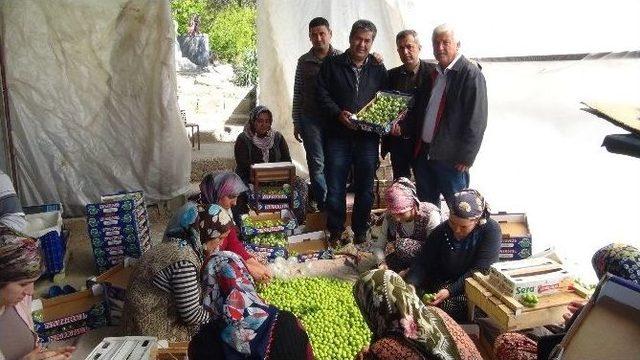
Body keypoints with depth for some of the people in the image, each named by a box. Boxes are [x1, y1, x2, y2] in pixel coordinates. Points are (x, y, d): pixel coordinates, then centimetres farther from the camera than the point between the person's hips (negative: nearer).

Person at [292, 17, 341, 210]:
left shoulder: (341, 59, 1)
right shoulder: (304, 61, 6)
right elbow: (297, 94, 8)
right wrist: (296, 123, 7)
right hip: (311, 119, 1)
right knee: (316, 163, 1)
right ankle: (323, 205, 10)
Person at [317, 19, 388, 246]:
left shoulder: (378, 69, 10)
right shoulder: (332, 65, 4)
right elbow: (322, 94, 0)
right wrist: (338, 113, -15)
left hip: (368, 138, 2)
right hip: (338, 136, -2)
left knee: (365, 188, 8)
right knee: (335, 187, 2)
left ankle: (360, 232, 23)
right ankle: (335, 232, 18)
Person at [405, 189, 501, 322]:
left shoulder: (491, 231, -15)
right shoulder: (441, 231, -5)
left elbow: (480, 270, -21)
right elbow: (422, 262, -7)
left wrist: (450, 291, -31)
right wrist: (410, 284, -26)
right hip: (443, 283, 4)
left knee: (447, 304, -30)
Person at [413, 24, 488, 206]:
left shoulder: (470, 74, -10)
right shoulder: (433, 73, 13)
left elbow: (476, 120, -14)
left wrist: (466, 157, -17)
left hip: (450, 159, -7)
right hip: (423, 152, 7)